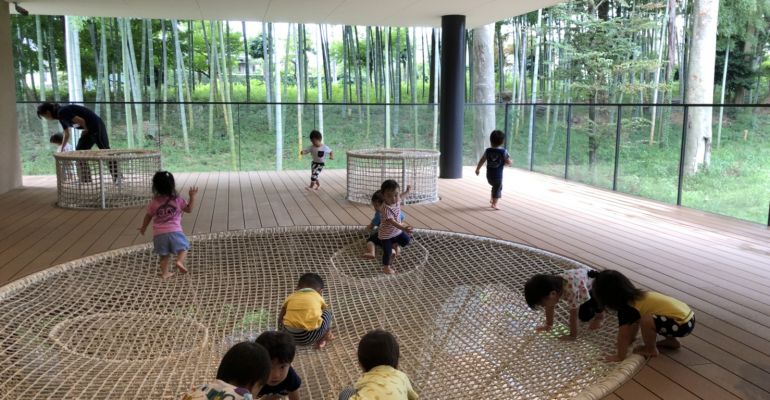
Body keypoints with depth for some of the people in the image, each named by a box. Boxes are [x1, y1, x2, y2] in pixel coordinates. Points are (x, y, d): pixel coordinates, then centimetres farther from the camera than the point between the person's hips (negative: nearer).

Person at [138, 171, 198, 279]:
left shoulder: (154, 202, 1)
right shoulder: (178, 200, -4)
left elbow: (148, 216, 12)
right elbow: (189, 209, 7)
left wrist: (143, 227, 28)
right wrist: (192, 196, 9)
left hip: (159, 234, 2)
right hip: (174, 231, -2)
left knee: (164, 255, 15)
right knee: (184, 247, 14)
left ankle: (165, 273, 18)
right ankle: (180, 261, -11)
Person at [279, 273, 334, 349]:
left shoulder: (291, 297, 21)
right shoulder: (318, 297, 19)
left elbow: (280, 320, 25)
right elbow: (326, 313, 33)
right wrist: (328, 333, 50)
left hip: (291, 335, 3)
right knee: (327, 313, 21)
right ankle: (321, 341, 26)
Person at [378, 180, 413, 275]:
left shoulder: (397, 200, -14)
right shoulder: (385, 209, -37)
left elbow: (400, 196, 13)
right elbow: (392, 222, -45)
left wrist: (407, 191, 28)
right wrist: (403, 228, -57)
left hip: (397, 231, 7)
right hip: (386, 234, -7)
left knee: (407, 241, 14)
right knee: (387, 252, 6)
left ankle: (394, 244, 39)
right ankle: (386, 267, 29)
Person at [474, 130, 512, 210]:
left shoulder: (488, 151, -4)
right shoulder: (503, 151, -14)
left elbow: (482, 161, 5)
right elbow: (509, 162, -11)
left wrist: (477, 169, 19)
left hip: (489, 175, 5)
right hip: (498, 175, -5)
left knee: (495, 186, 28)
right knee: (497, 188, 8)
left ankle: (492, 199, 35)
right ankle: (494, 204, 5)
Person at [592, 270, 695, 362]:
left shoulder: (626, 309, -15)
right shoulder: (636, 296, 11)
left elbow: (623, 335, -8)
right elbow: (634, 323, 26)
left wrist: (620, 356, 2)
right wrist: (630, 339, 34)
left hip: (682, 324, -10)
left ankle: (651, 349, -2)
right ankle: (671, 340, 25)